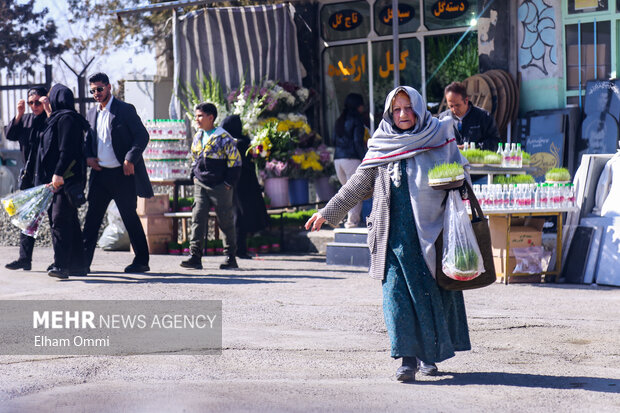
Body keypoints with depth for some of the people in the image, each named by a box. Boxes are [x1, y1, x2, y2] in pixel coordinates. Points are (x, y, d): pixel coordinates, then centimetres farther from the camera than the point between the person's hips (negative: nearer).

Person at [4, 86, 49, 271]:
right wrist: (19, 115, -3)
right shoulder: (25, 119, 15)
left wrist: (48, 110, -23)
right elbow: (10, 135, 8)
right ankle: (24, 259, 13)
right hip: (29, 177, 7)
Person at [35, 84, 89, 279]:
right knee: (70, 222, 11)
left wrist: (58, 174, -24)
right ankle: (77, 265, 14)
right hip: (59, 179, 10)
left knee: (60, 219, -17)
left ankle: (61, 265, -23)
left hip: (66, 179, -10)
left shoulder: (67, 118, -9)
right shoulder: (56, 119, 22)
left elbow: (67, 149, -19)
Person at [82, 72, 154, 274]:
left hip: (122, 174, -6)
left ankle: (142, 260, 10)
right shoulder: (92, 113, 14)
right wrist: (88, 157, 4)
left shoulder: (125, 109, -5)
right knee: (92, 217, 2)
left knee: (130, 216, 0)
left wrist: (130, 159, -19)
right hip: (100, 173, 6)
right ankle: (83, 260, 4)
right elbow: (88, 140, 24)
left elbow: (142, 135, -10)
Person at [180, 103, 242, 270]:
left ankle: (231, 257, 12)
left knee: (226, 222, 3)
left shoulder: (224, 138, -10)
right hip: (201, 186, 6)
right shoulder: (197, 137, 11)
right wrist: (195, 176, 12)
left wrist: (228, 183, -10)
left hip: (219, 187, -6)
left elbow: (235, 162, -8)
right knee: (198, 218, -4)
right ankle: (195, 257, -7)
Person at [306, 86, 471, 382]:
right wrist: (328, 212, 14)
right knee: (397, 291, -8)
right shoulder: (381, 147, 10)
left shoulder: (439, 139, 6)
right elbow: (358, 185, 15)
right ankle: (408, 358, -9)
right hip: (394, 233, 1)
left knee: (432, 290, 2)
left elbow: (462, 176, 10)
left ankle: (429, 354, 18)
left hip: (430, 232, -1)